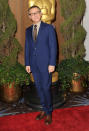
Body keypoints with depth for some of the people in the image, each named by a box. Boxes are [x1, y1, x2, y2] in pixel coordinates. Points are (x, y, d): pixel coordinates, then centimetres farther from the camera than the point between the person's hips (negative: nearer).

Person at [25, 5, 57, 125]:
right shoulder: (28, 30, 10)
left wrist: (52, 64, -12)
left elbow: (53, 47, -7)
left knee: (46, 88, -2)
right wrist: (27, 63, 7)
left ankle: (49, 113, 16)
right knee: (39, 88, 11)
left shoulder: (49, 28, -3)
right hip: (34, 64, 5)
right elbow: (27, 47, 12)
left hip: (45, 64, -5)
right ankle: (44, 109, 27)